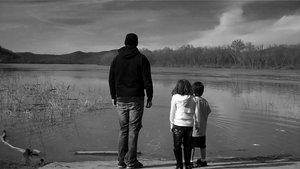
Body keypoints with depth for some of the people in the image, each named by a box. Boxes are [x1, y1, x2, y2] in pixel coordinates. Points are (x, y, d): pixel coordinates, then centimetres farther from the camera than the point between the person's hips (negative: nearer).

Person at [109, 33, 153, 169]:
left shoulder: (116, 59, 8)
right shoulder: (141, 59, -4)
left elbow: (111, 80, 11)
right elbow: (147, 80, -6)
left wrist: (113, 97, 18)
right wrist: (150, 97, 1)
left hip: (121, 99, 4)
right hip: (136, 99, -4)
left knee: (123, 130, 11)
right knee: (133, 130, -1)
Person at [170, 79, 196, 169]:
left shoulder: (175, 97, -4)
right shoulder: (192, 99, 1)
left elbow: (172, 113, 0)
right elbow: (194, 113, 5)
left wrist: (171, 125, 8)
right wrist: (195, 124, 15)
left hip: (178, 125, -2)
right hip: (189, 125, 3)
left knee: (177, 146, 8)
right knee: (187, 146, 13)